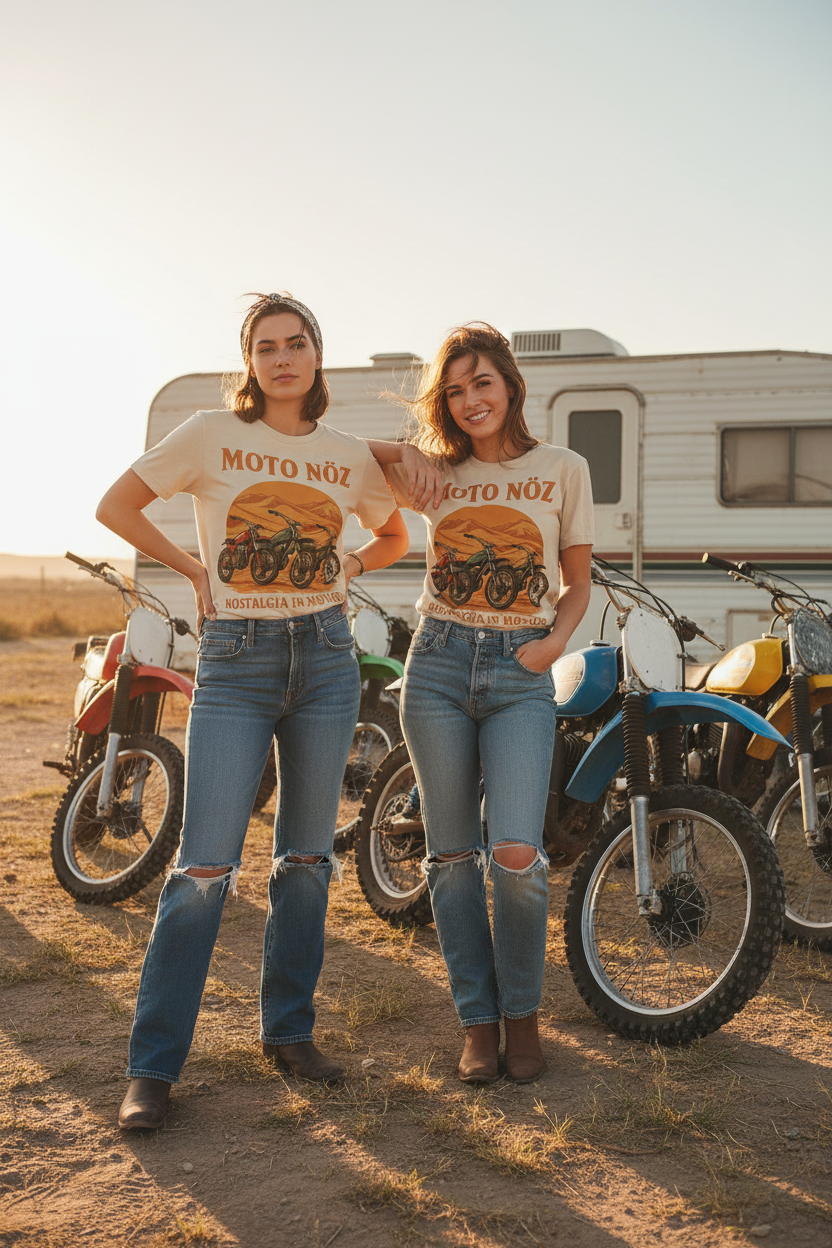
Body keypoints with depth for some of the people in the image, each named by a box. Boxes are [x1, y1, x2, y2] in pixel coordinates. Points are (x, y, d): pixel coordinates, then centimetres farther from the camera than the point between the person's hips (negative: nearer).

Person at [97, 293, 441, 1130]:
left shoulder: (351, 457, 8)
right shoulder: (211, 434, -1)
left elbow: (396, 538, 25)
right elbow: (116, 506, 5)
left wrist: (344, 568, 8)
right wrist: (194, 569, 0)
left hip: (325, 658, 4)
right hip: (234, 659, -3)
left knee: (307, 856, 10)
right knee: (206, 865, -7)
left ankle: (288, 1029, 25)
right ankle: (152, 1066, 3)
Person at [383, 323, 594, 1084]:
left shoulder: (564, 469, 5)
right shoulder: (437, 474, 8)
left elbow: (578, 584, 11)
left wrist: (555, 642, -6)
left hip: (521, 676, -2)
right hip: (440, 664, 2)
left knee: (516, 853, -15)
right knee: (453, 855, 4)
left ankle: (522, 1013, 9)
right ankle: (479, 1021, 18)